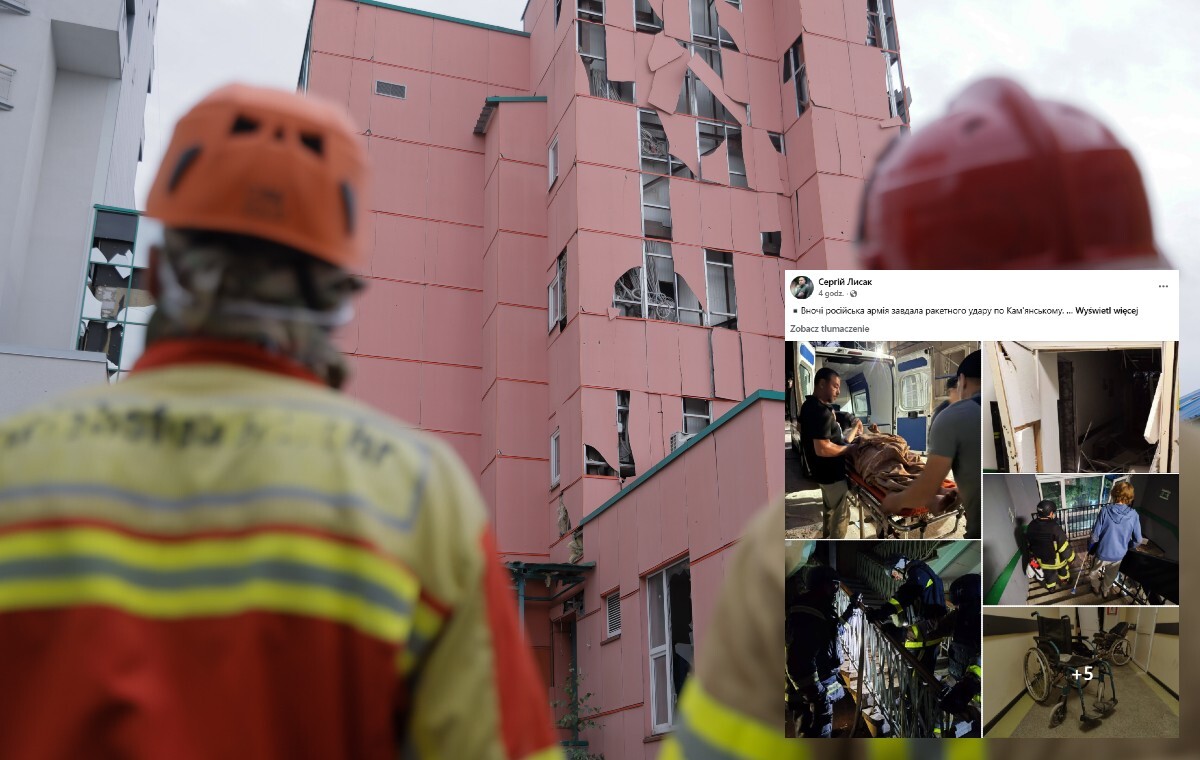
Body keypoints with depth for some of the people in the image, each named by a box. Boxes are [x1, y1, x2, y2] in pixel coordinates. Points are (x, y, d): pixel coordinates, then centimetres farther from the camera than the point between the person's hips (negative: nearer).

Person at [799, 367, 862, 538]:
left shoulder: (810, 406, 5)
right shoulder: (821, 411, -28)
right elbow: (822, 449, -33)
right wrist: (848, 448, -20)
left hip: (825, 470, 10)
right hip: (833, 473, -10)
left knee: (830, 507, 26)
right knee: (841, 513, 2)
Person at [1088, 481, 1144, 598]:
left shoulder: (1105, 511, -23)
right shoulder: (1133, 515, -18)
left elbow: (1095, 535, -17)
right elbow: (1138, 540, -10)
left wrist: (1090, 549, 1)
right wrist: (1127, 547, 12)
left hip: (1102, 552, -2)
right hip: (1119, 554, 2)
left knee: (1094, 572, 29)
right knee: (1111, 576, 31)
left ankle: (1096, 588, 52)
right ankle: (1105, 591, 53)